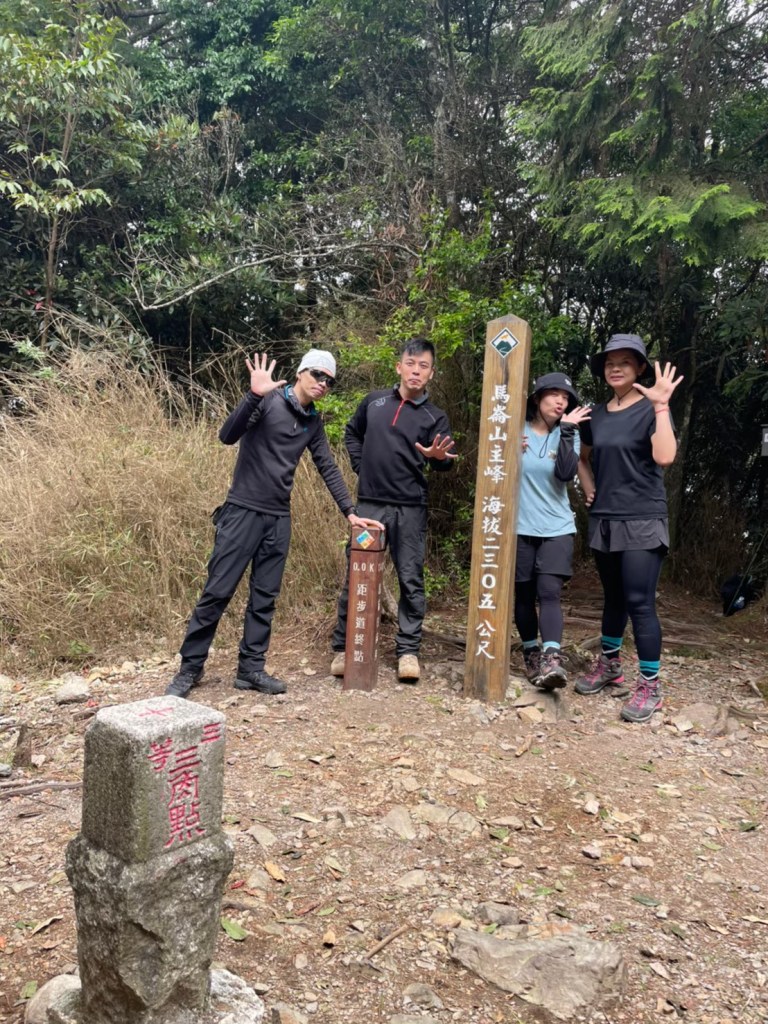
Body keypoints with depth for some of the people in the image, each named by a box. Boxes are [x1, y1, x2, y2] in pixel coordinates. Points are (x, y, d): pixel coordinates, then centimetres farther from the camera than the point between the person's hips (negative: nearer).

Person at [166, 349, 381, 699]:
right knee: (217, 593, -1)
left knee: (264, 598, 8)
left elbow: (328, 469, 17)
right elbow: (227, 436, -19)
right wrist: (254, 395, -32)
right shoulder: (269, 401, -8)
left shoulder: (313, 422, 11)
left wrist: (350, 512, 12)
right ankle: (190, 668, 11)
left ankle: (251, 668, 18)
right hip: (243, 512, -6)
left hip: (279, 519, 6)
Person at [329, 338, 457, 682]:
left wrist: (438, 457, -32)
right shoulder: (374, 401, 7)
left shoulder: (435, 417, 1)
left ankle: (408, 650, 12)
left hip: (410, 509, -1)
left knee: (411, 579, 3)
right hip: (369, 503, 1)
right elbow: (352, 433, 22)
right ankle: (342, 647, 15)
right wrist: (361, 465, 8)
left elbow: (445, 461, -8)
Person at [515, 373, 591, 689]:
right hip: (520, 527, 0)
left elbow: (566, 473, -13)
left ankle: (551, 659, -22)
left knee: (549, 592, -13)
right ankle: (531, 654, 18)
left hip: (557, 528, 0)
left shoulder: (567, 435, 5)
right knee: (524, 594, 5)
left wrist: (567, 430, -15)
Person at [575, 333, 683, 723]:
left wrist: (660, 405, -24)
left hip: (642, 520, -6)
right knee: (613, 598, 17)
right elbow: (584, 457, 27)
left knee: (639, 602, -8)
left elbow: (664, 457, -24)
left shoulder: (650, 410, -7)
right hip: (604, 520, 6)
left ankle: (650, 686, 1)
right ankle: (609, 667, 31)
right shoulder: (596, 414, 9)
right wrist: (589, 488, 10)